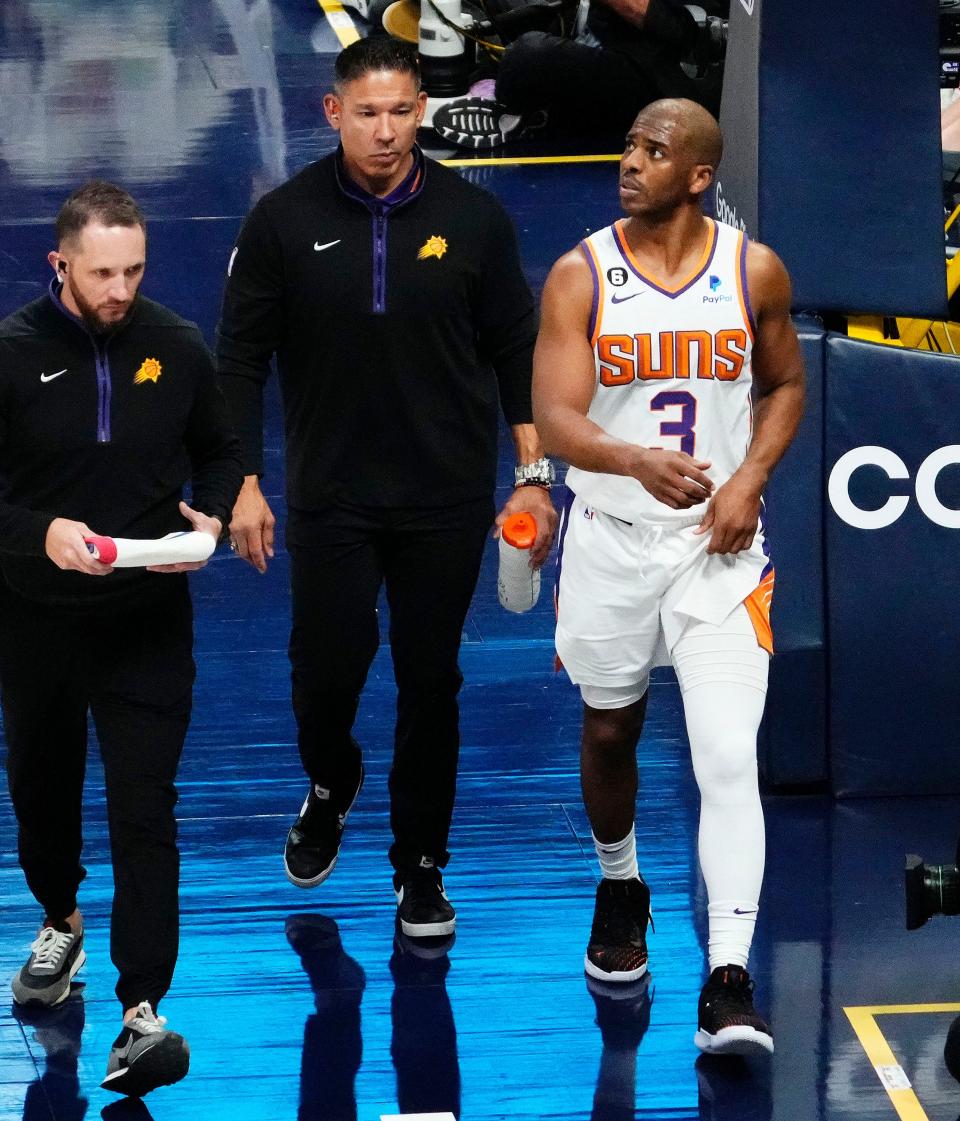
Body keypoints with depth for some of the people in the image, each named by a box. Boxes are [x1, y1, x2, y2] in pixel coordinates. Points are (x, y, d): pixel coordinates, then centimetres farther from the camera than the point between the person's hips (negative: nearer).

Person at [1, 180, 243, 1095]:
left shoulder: (176, 349, -2)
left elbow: (219, 455, 12)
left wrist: (211, 516, -8)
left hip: (148, 621, 0)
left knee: (144, 811, -9)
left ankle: (141, 1012, -9)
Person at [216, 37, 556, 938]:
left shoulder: (472, 219, -4)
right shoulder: (285, 220, -5)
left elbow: (517, 351, 4)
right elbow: (241, 357, 0)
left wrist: (533, 474, -1)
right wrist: (244, 484, -4)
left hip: (446, 502, 0)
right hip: (329, 499, 0)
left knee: (430, 683, 5)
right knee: (325, 669, 0)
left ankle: (420, 864, 20)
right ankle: (331, 787, 33)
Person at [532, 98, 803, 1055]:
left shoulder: (754, 271, -4)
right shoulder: (581, 275, -8)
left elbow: (786, 384, 11)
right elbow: (554, 419, -16)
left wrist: (750, 480, -6)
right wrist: (640, 461, -36)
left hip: (717, 543, -1)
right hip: (610, 537, 1)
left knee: (728, 759, -12)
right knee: (610, 732, 19)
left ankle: (728, 982, -13)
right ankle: (620, 887, 48)